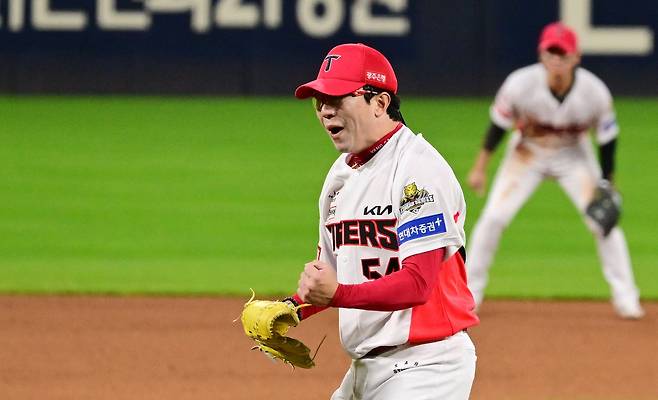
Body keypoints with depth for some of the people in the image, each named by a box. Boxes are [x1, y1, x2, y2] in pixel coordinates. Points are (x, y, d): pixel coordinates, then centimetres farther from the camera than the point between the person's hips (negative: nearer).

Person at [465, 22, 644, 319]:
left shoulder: (595, 92, -27)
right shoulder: (520, 84, -29)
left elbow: (607, 139, -11)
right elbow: (498, 124, -12)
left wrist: (606, 187, -9)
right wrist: (479, 168, -8)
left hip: (573, 154, 0)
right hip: (527, 151, 0)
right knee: (493, 217, -10)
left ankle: (625, 297, 3)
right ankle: (470, 291, 7)